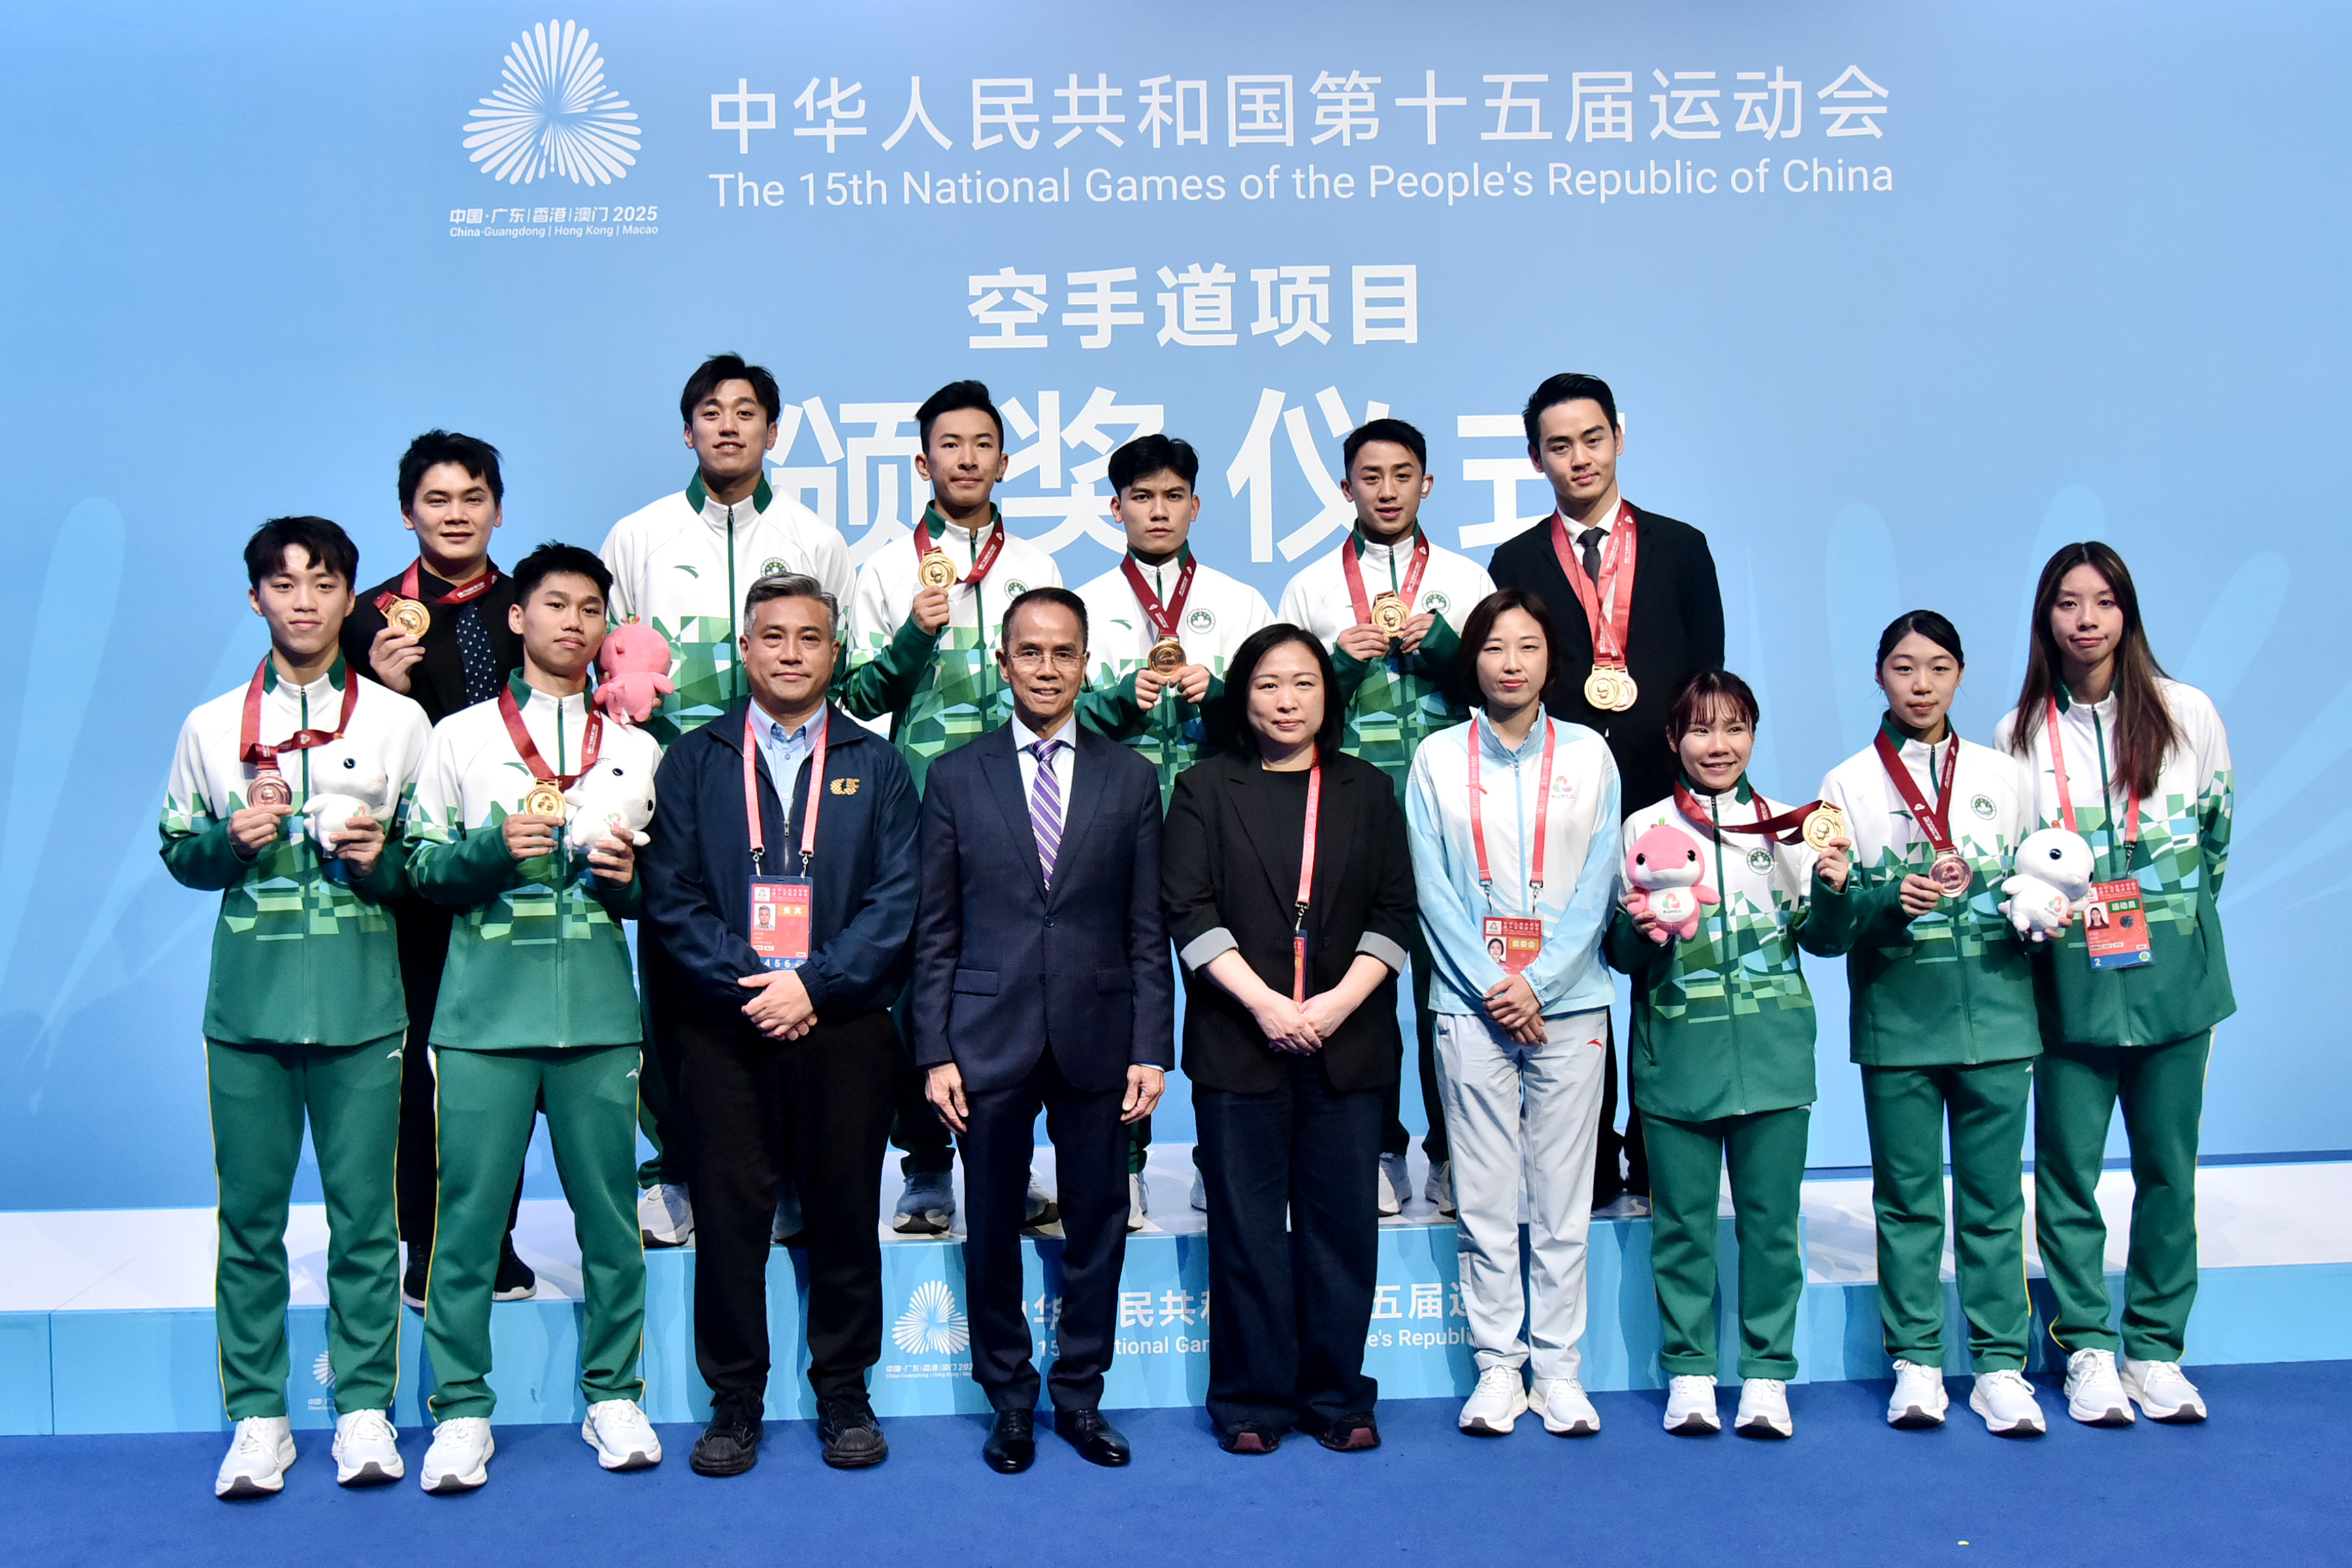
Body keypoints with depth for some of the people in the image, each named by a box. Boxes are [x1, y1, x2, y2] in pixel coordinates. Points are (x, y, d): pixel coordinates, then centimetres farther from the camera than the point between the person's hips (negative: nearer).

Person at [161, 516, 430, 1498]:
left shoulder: (397, 720, 6)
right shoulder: (211, 727, 8)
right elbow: (180, 856, 14)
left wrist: (383, 859, -11)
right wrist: (234, 841, -6)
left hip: (361, 1002, -1)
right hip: (248, 1001, 1)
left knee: (364, 1214, 2)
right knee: (249, 1214, 4)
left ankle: (365, 1408, 12)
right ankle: (257, 1417, 14)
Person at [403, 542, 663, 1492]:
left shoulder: (635, 748, 14)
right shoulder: (459, 737, 9)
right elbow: (423, 870, 4)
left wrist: (627, 875, -7)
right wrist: (497, 846, -13)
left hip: (600, 1012, 2)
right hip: (485, 1011, -1)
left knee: (610, 1214, 4)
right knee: (468, 1213, -1)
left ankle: (612, 1397, 16)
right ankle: (462, 1411, 9)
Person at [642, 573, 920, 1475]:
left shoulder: (876, 766, 9)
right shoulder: (694, 761, 9)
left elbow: (897, 899, 0)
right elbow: (671, 894, 1)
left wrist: (814, 983, -11)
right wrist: (749, 983, -11)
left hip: (844, 1026, 0)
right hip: (726, 1027, 0)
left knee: (844, 1212, 6)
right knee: (728, 1213, 2)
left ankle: (843, 1392, 20)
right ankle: (734, 1401, 15)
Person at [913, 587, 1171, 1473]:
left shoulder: (1130, 778, 6)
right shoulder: (956, 777, 4)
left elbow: (1148, 930, 4)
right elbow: (935, 931, 3)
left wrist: (1152, 1049, -2)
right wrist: (935, 1051, -3)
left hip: (1096, 1038, 1)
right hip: (990, 1039, 0)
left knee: (1097, 1229, 8)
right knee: (992, 1232, 7)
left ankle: (1080, 1397, 24)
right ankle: (1010, 1400, 24)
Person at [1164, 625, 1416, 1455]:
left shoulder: (1367, 790, 11)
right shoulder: (1205, 788, 6)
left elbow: (1395, 911, 6)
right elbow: (1191, 913, -2)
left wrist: (1342, 1000, -9)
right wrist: (1264, 1003, -13)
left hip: (1349, 1040, 2)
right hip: (1238, 1040, -1)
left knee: (1342, 1222, 4)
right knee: (1246, 1224, 3)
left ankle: (1337, 1395, 16)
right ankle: (1253, 1397, 14)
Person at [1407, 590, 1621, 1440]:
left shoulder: (1588, 754, 6)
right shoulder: (1438, 757, 4)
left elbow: (1598, 884, 2)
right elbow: (1433, 889, 1)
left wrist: (1538, 983, -8)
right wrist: (1491, 986, -8)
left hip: (1567, 1000, 0)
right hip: (1470, 1002, 0)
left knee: (1563, 1192, 3)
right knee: (1484, 1194, 2)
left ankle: (1558, 1366, 13)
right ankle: (1497, 1365, 12)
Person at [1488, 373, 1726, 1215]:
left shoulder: (1681, 547, 10)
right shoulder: (1516, 562, 9)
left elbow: (1707, 680, 8)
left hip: (1664, 798, 0)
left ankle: (1656, 1167, 14)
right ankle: (1594, 1171, 12)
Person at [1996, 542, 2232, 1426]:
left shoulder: (2187, 713, 2)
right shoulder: (2019, 734, 3)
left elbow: (2216, 834, 12)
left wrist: (2176, 922, 11)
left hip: (2174, 973, 0)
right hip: (2069, 979, 0)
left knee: (2167, 1168, 6)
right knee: (2068, 1169, 2)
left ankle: (2156, 1348, 17)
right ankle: (2088, 1348, 12)